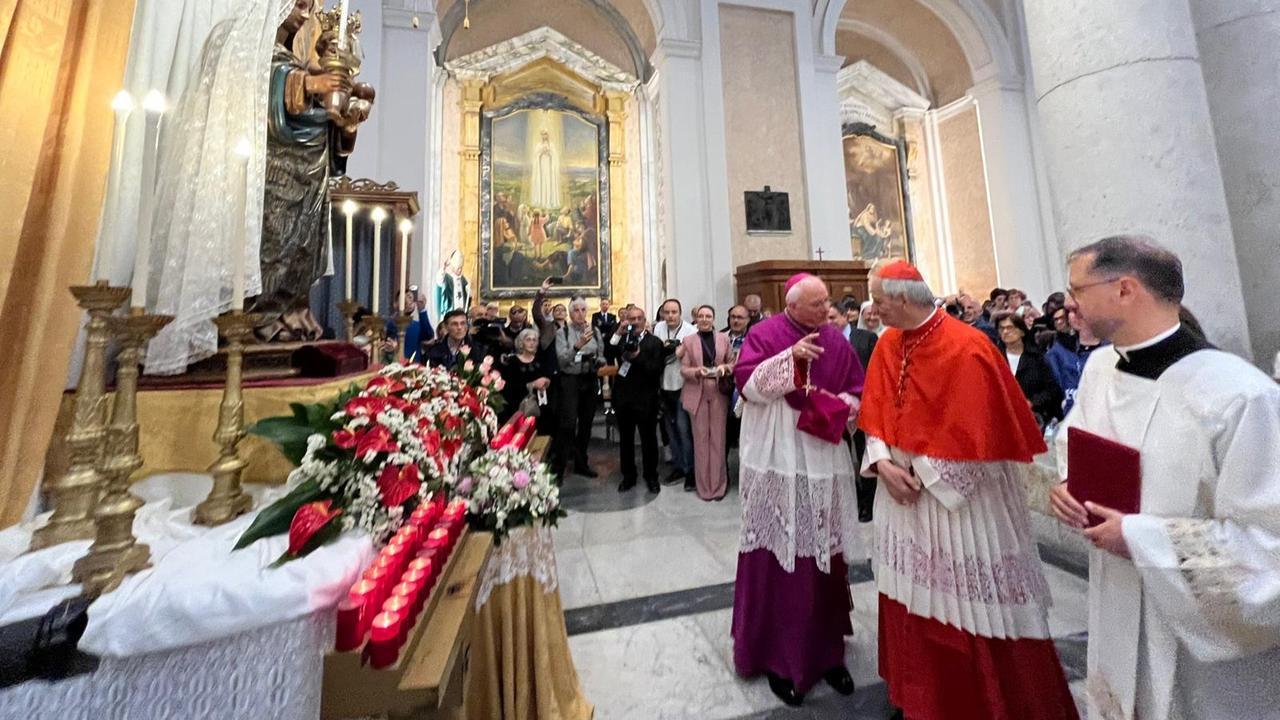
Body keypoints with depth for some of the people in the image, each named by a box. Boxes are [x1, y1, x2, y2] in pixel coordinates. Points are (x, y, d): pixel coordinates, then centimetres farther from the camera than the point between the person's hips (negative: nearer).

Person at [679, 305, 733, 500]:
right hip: (697, 394, -1)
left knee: (718, 438, 5)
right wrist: (697, 371, -19)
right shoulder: (688, 340, 5)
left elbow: (733, 363, 9)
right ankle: (703, 484, 18)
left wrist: (725, 367, -13)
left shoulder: (724, 338, 7)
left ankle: (718, 484, 19)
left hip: (719, 393, 1)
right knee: (701, 438, 4)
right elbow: (683, 369, 1)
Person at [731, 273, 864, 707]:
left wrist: (841, 405, -8)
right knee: (778, 555, 3)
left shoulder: (836, 340, 9)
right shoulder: (764, 334, -4)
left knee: (825, 556, 13)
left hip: (825, 461, 4)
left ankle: (827, 650, 35)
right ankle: (777, 655, 24)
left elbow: (858, 390, 13)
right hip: (777, 462, -4)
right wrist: (790, 357, -24)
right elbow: (746, 383, -15)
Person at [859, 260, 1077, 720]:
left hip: (958, 497, -6)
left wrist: (921, 474, -13)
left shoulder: (965, 349, -17)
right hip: (903, 489, 6)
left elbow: (972, 435, -18)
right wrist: (882, 463, -9)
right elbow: (876, 414, 4)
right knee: (914, 601, 19)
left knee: (969, 605, 10)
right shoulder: (887, 345, 2)